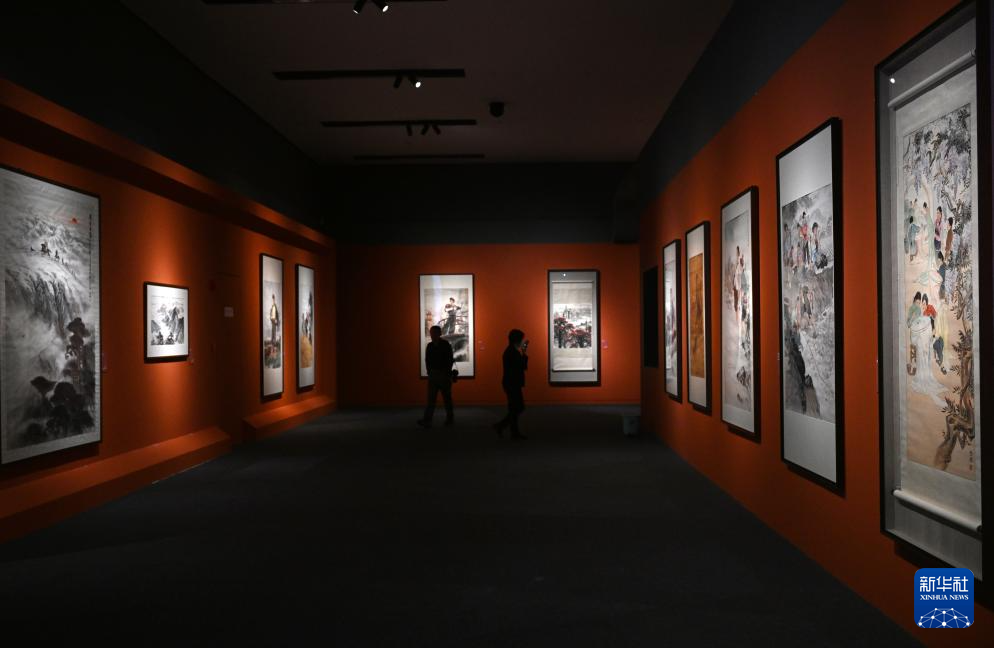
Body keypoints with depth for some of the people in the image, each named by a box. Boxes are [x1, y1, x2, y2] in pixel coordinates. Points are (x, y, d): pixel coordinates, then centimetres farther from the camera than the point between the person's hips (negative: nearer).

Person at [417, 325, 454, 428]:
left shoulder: (446, 345, -6)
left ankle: (450, 418, 16)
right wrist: (430, 372, 5)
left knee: (447, 398, 5)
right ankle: (427, 420, -10)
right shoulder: (429, 346, 6)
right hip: (433, 375, 3)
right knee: (431, 398, -4)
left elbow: (450, 360, -6)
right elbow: (427, 361, 11)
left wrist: (447, 374, -5)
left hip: (444, 374, -3)